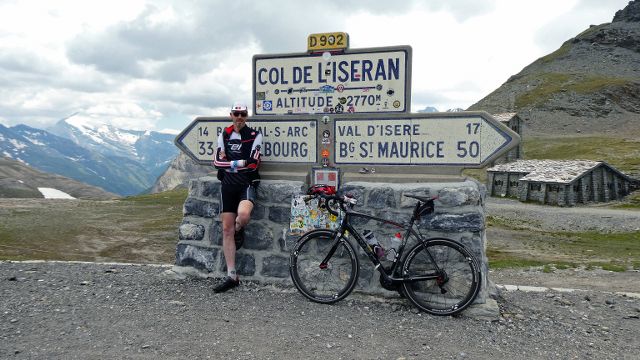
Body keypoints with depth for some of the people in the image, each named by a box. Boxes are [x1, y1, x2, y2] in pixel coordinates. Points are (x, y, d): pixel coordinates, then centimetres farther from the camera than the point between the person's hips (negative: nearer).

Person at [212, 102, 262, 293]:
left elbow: (253, 163, -11)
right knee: (227, 229, 1)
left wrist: (230, 163, -7)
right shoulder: (224, 135, 9)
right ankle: (231, 276, 8)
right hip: (228, 185, 4)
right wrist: (241, 162, -10)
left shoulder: (254, 135, -2)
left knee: (243, 215, -34)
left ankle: (239, 231, 6)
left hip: (247, 184, -3)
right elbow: (217, 162, 0)